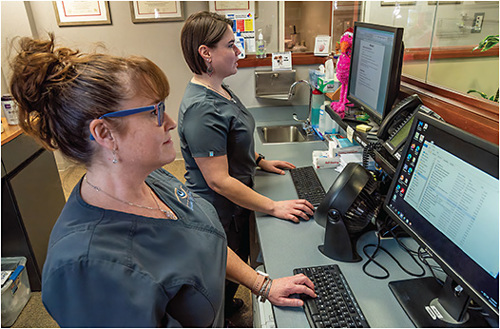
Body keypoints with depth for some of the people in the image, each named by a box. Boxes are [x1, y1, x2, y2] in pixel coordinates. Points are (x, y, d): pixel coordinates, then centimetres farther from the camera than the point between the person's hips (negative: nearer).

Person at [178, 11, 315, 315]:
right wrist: (274, 207, -25)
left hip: (235, 207, 10)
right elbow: (219, 181, -30)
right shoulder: (202, 109, -30)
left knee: (238, 265, 30)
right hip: (220, 216, -10)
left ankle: (227, 306, 56)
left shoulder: (219, 90, 3)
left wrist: (260, 161, 11)